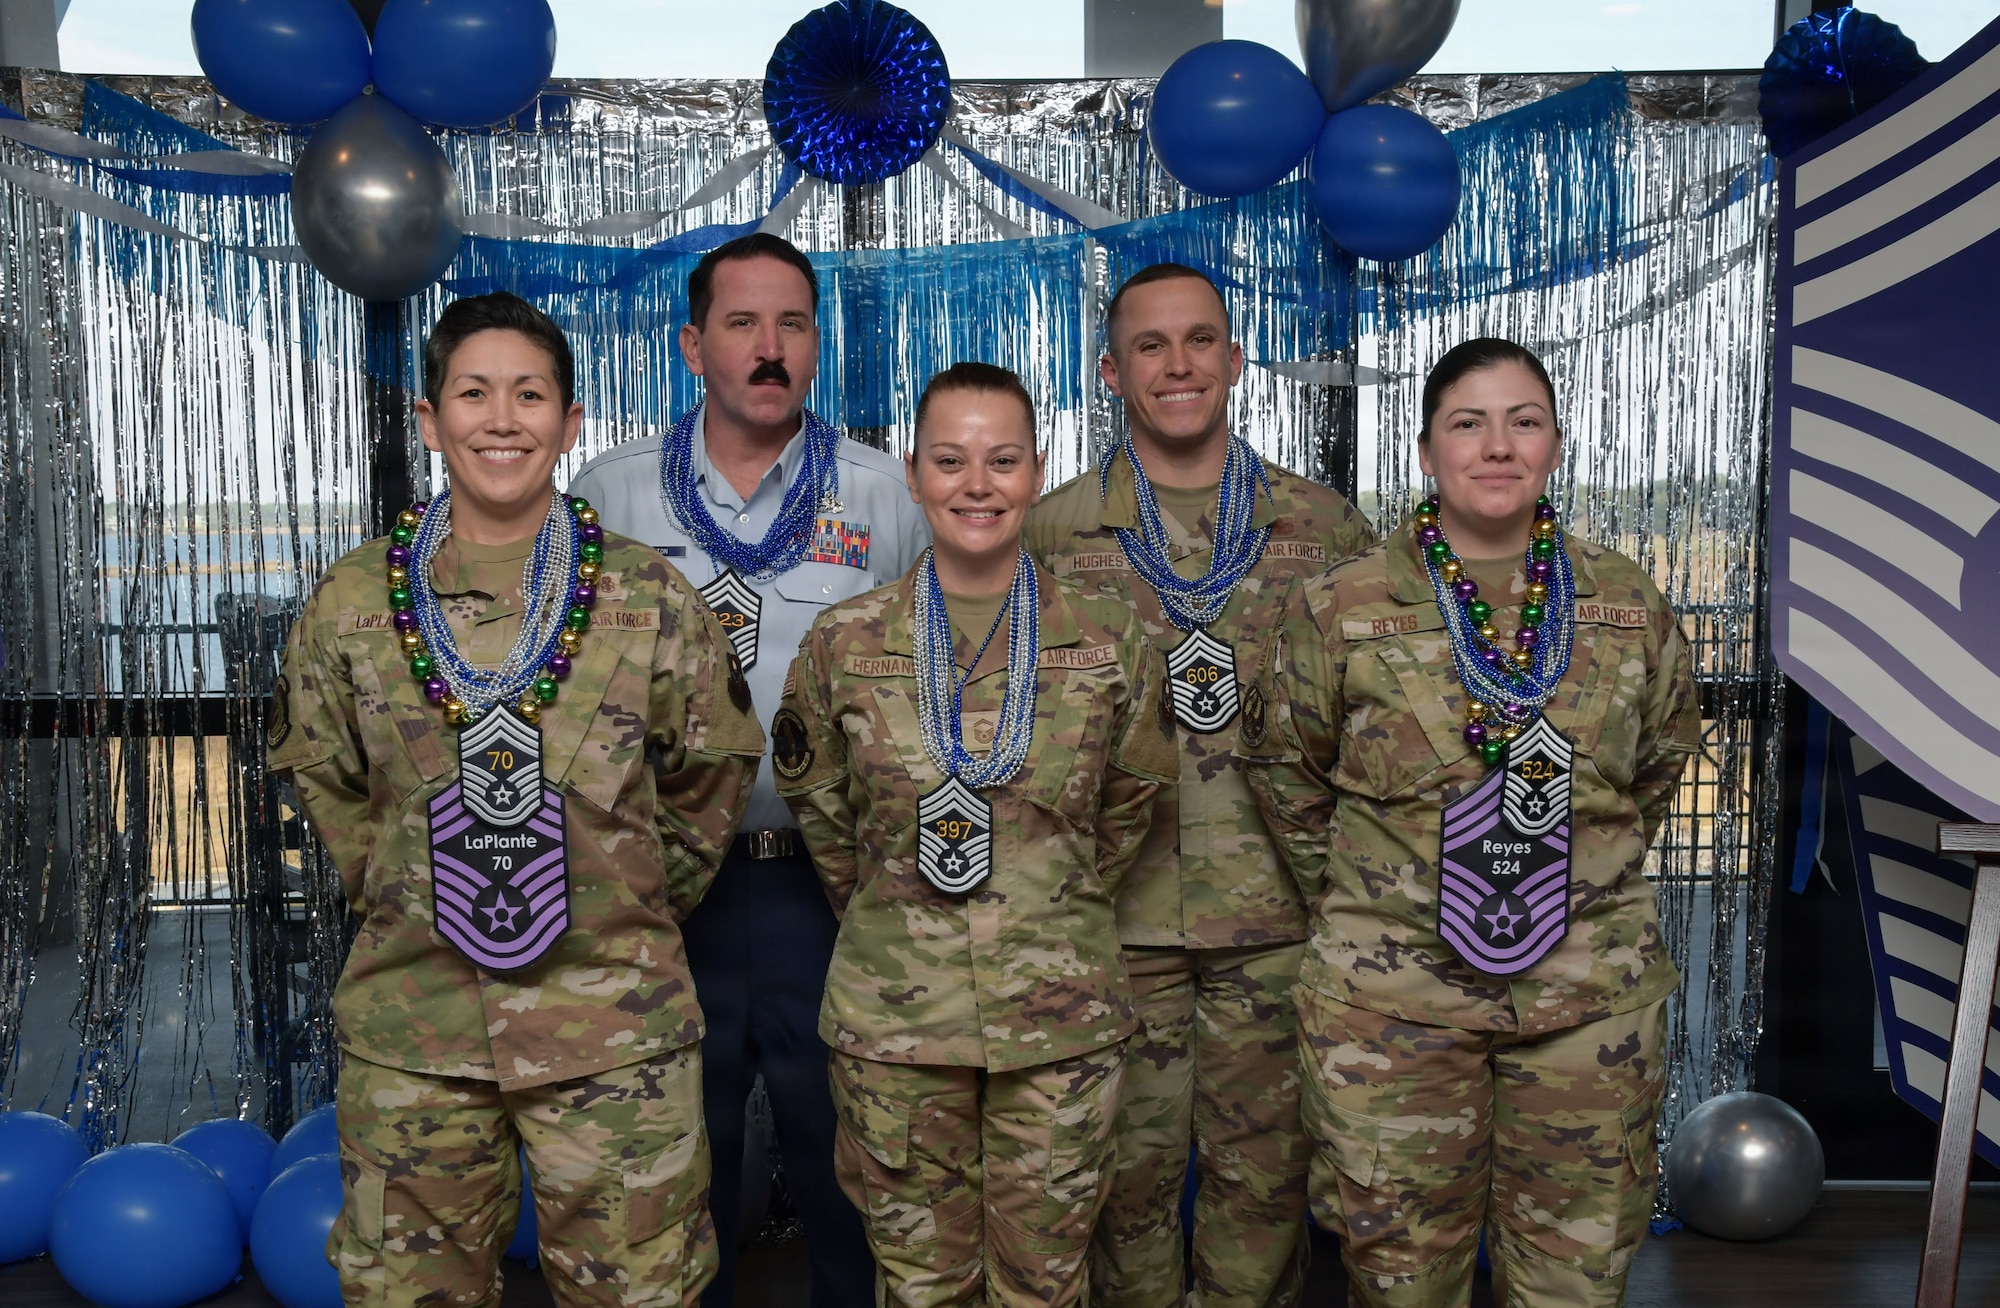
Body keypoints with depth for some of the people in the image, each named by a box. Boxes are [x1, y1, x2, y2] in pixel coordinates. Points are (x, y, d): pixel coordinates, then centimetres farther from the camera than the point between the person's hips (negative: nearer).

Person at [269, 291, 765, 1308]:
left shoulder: (652, 598, -3)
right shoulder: (351, 603, 1)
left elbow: (711, 774, 7)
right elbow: (320, 776, 14)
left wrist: (632, 904, 6)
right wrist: (396, 892, 8)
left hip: (616, 1029, -1)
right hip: (409, 1023, 2)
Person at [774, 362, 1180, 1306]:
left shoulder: (1108, 645, -2)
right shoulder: (843, 644, -3)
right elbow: (816, 805, 11)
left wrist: (1059, 907, 10)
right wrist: (886, 911, 10)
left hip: (1062, 1017, 0)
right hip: (894, 1018, 0)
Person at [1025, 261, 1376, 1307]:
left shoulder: (1325, 527, 5)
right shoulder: (1050, 533, 2)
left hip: (1279, 917, 1)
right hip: (1116, 916, 0)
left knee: (1266, 1169, 11)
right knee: (1131, 1169, 10)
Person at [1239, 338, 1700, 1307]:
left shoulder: (1629, 605, 2)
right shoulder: (1338, 610, -5)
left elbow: (1661, 761, 17)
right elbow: (1285, 774, 6)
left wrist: (1592, 869, 12)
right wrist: (1359, 902, 6)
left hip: (1593, 991, 2)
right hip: (1392, 994, -2)